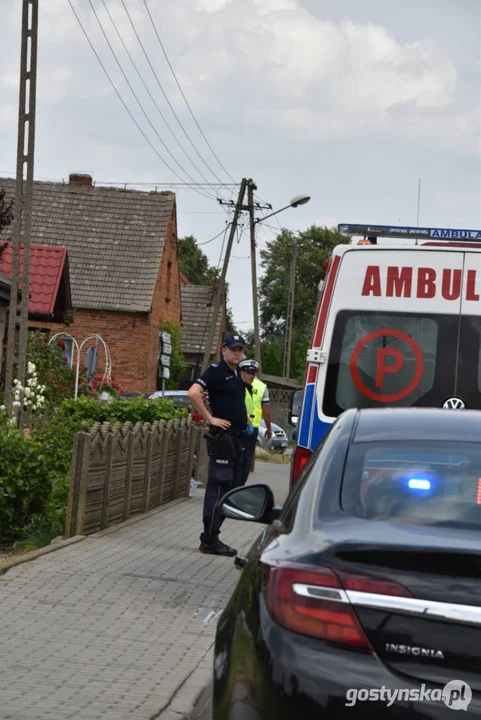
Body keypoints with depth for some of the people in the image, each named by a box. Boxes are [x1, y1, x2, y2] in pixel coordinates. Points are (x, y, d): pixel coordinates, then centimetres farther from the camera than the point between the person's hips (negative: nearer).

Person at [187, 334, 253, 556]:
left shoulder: (237, 374, 15)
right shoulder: (216, 371, -11)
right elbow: (193, 393, -25)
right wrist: (210, 418, -22)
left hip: (237, 437, 9)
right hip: (222, 437, -9)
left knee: (229, 488, 11)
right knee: (218, 487, -9)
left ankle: (212, 537, 16)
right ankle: (210, 540, -7)